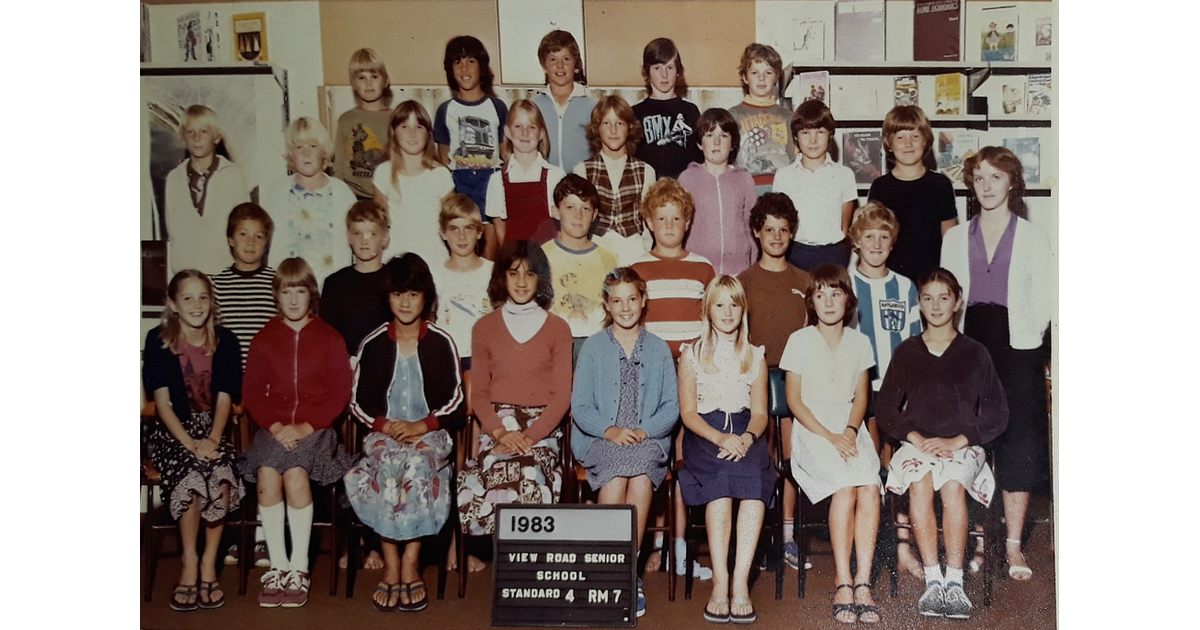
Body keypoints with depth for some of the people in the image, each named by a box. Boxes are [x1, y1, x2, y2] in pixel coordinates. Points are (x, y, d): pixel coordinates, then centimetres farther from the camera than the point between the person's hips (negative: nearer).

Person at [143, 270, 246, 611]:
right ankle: (190, 562, -13)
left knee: (222, 479, -29)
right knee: (192, 476, -32)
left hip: (212, 429, 1)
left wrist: (212, 439, -17)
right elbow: (162, 401, -7)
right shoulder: (158, 340, -2)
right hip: (172, 430, -1)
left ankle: (209, 562, -12)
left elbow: (224, 397, 0)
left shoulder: (225, 341, 3)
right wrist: (190, 443, -19)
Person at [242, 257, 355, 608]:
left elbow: (339, 393, 0)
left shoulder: (330, 339, 5)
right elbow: (252, 392, 7)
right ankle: (277, 566, -16)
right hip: (274, 427, 2)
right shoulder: (264, 339, 12)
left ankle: (299, 568, -18)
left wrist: (304, 426, -12)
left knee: (295, 473, -29)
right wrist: (275, 425, -10)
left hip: (314, 427, -2)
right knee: (267, 474, -27)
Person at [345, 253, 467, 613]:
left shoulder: (441, 342, 6)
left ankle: (410, 565, -26)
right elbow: (357, 404, 10)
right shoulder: (373, 344, 9)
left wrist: (421, 426, -12)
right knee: (387, 466, -33)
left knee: (416, 464, -35)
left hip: (431, 434, -1)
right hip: (383, 433, 1)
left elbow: (456, 406, 3)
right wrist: (385, 425, -9)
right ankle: (392, 566, -25)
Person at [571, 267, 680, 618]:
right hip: (600, 441, -1)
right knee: (615, 478, -34)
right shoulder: (593, 348, 9)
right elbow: (580, 406, 3)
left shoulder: (659, 349, 14)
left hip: (648, 441, 1)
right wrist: (609, 431, -15)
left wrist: (645, 430, -10)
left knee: (641, 478, -33)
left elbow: (672, 406, 8)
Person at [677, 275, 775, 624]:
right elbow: (688, 412, 3)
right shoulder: (691, 354, 12)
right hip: (703, 435, -1)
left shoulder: (755, 356, 18)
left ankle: (740, 582, -36)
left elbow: (760, 412, 11)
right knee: (720, 481, -35)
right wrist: (720, 438, -16)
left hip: (745, 435, 1)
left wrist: (747, 437, -13)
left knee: (753, 478, -34)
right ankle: (720, 582, -35)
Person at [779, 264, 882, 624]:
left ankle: (862, 583, -25)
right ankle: (843, 584, -25)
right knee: (845, 487, -30)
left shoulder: (859, 342, 13)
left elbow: (861, 397, 13)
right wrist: (829, 436, -12)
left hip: (851, 429, 3)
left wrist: (850, 431, -7)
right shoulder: (800, 340, 4)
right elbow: (794, 399, 0)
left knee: (869, 488, -27)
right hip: (811, 429, -3)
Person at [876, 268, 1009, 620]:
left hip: (964, 444, -1)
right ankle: (933, 582, -31)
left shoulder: (974, 353, 12)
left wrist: (956, 441, -9)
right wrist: (917, 438, -9)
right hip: (916, 442, 1)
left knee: (953, 485, -34)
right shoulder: (906, 352, 15)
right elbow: (885, 409, 9)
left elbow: (997, 415, 6)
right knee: (919, 483, -33)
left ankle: (954, 583, -32)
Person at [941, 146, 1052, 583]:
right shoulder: (955, 239, 14)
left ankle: (1014, 546, 3)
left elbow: (1043, 300, 4)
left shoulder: (1032, 238, 8)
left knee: (1018, 443, -3)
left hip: (1017, 350, -2)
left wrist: (1027, 340, -8)